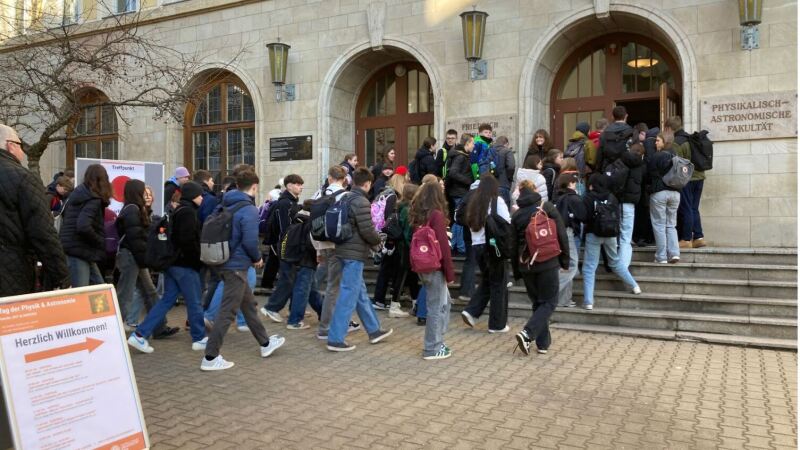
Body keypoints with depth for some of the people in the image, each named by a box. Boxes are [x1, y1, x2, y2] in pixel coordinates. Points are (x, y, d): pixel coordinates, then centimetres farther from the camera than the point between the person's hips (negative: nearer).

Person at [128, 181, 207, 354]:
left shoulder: (177, 211, 16)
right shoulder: (188, 212, -14)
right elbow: (188, 240, -22)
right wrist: (199, 259, -12)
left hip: (172, 261, 10)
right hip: (185, 264, -9)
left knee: (167, 299, 11)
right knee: (194, 302, 3)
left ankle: (140, 335, 6)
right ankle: (199, 338, 14)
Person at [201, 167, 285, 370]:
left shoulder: (226, 205, 8)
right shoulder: (249, 210, -17)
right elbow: (250, 241, -24)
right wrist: (258, 258, -5)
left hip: (226, 262, 9)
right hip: (237, 266, -9)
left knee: (248, 304, 20)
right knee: (227, 312, -2)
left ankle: (265, 343, 34)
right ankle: (210, 357, 3)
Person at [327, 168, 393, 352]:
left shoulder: (346, 198, 11)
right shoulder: (361, 202, -16)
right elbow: (367, 230, -20)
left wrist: (371, 241, 15)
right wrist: (378, 241, 0)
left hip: (345, 250, 10)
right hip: (354, 253, -10)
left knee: (360, 292, 17)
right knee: (348, 295, -4)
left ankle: (374, 330, 29)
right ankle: (335, 339, -1)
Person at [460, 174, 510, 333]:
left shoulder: (474, 201, 8)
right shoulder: (497, 201, -8)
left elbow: (470, 223, 10)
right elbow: (506, 223, -13)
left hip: (477, 245, 6)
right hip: (493, 245, -5)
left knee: (486, 280, 21)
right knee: (498, 283, 6)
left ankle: (471, 312, 7)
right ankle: (497, 324, 12)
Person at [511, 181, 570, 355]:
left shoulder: (517, 214, 6)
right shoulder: (546, 206, -2)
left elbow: (513, 245, 9)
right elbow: (561, 234, -4)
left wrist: (516, 271, 17)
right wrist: (565, 259, 5)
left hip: (526, 264, 4)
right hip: (548, 263, -3)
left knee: (538, 302, 15)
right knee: (549, 302, 4)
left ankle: (543, 343, 14)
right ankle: (527, 334, -14)